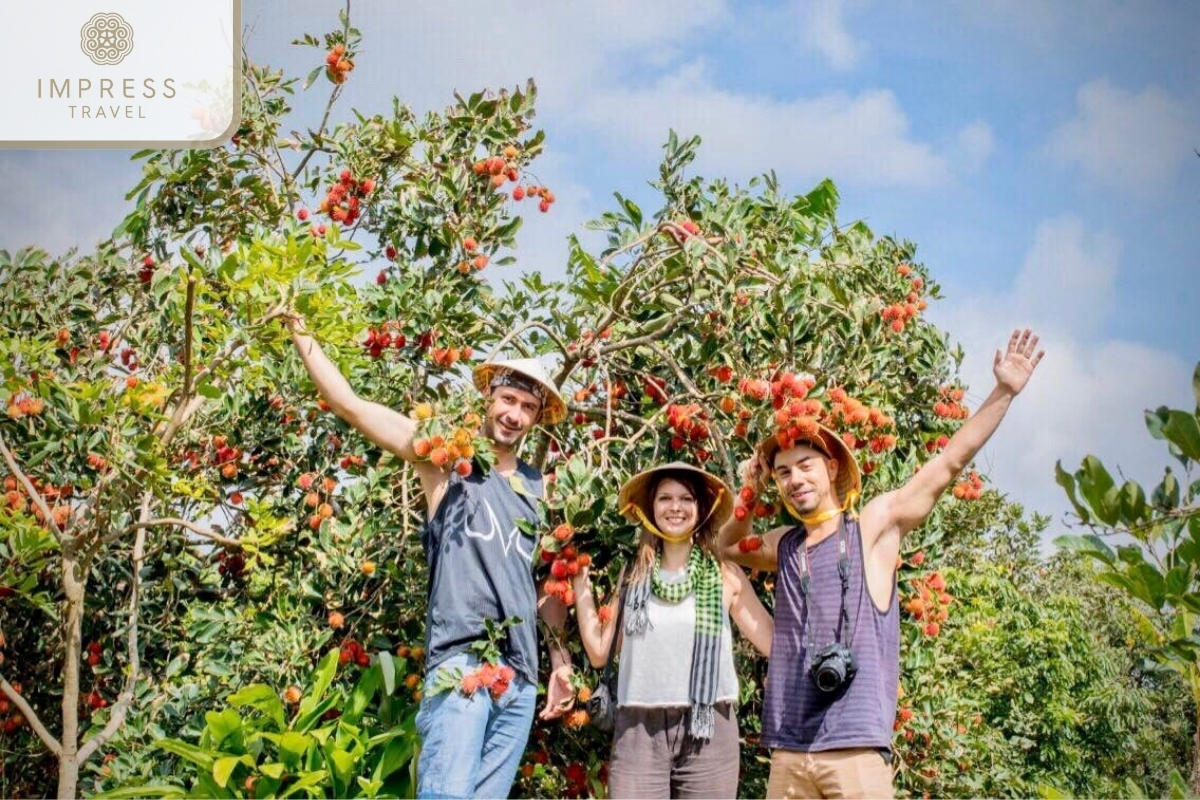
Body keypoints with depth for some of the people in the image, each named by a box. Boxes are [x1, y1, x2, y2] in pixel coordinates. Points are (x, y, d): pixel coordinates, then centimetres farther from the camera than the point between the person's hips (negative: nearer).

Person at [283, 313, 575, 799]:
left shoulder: (537, 489, 17)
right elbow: (348, 404, 2)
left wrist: (561, 659, 18)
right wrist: (299, 331, 0)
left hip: (521, 674, 5)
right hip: (460, 661, -5)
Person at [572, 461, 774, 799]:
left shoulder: (725, 574, 6)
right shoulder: (632, 575, 11)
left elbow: (774, 643, 1)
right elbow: (599, 652, 10)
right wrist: (580, 580, 9)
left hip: (708, 731, -1)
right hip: (637, 731, 1)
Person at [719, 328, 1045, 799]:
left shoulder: (874, 526, 2)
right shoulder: (784, 547, 16)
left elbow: (949, 463, 0)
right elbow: (727, 546, 35)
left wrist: (1004, 391, -3)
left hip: (854, 748, -5)